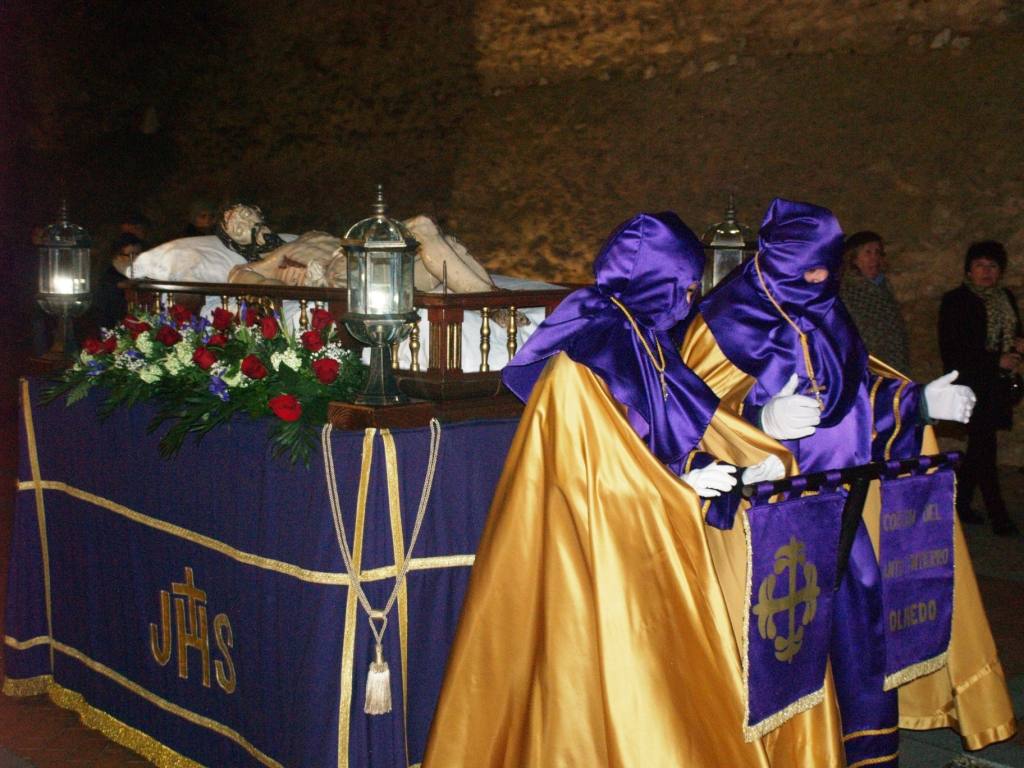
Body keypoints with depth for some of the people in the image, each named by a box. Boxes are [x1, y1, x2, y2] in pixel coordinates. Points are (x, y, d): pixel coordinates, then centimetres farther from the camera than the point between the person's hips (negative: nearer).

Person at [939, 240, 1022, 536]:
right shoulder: (956, 301, -6)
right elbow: (951, 351, -13)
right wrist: (996, 361, -18)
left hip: (998, 386, 7)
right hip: (971, 386, -7)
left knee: (979, 445, 10)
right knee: (984, 446, -8)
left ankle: (960, 503, 21)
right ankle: (998, 514, -4)